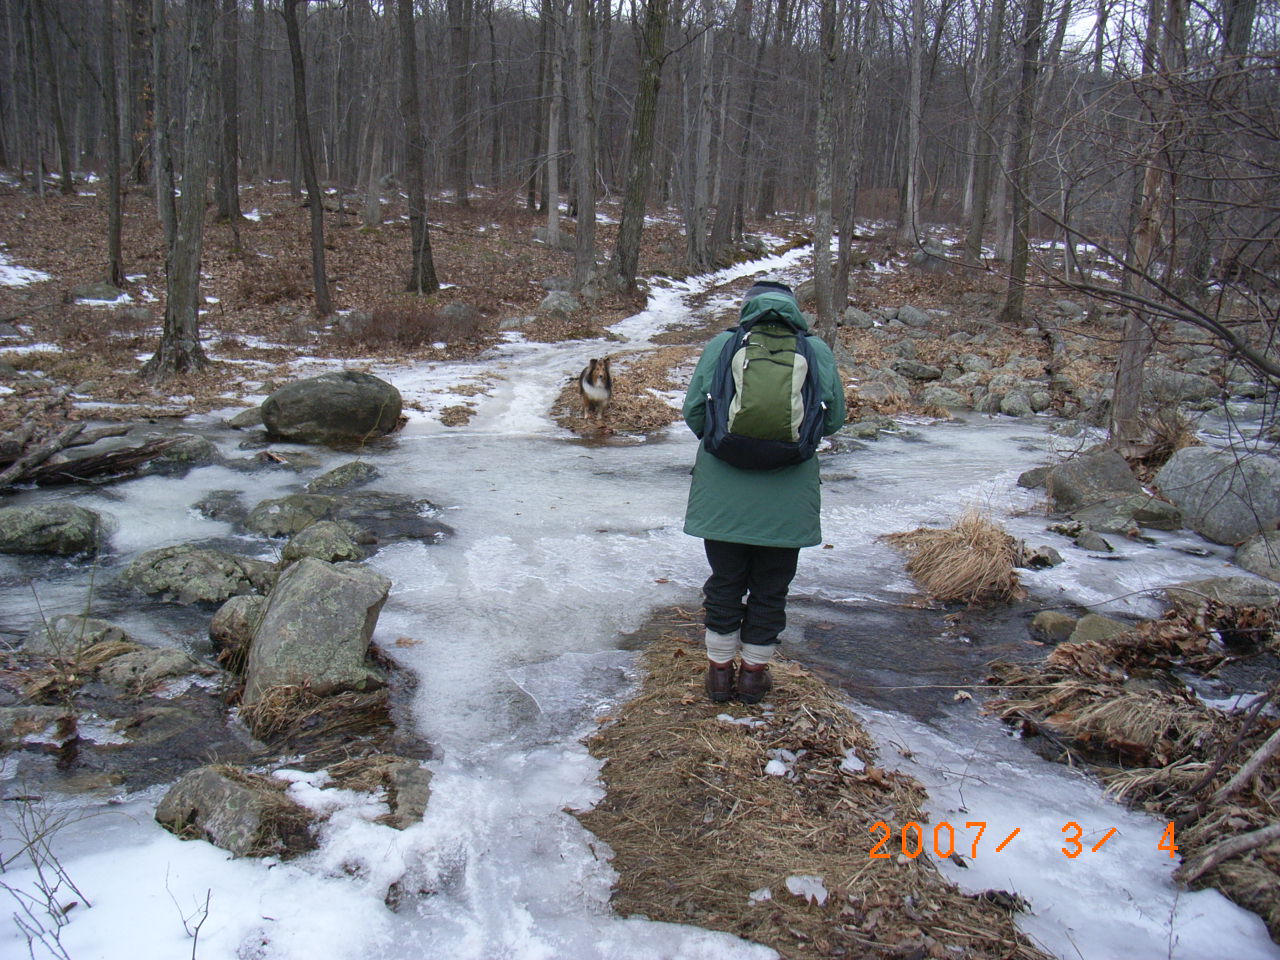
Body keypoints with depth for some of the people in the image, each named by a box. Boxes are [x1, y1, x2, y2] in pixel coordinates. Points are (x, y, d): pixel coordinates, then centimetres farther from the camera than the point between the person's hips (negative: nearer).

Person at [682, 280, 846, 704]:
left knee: (725, 583, 16)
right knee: (770, 589, 15)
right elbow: (834, 418, 2)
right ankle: (755, 674, 27)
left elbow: (693, 411, -3)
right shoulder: (817, 351, -2)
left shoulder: (722, 344, -3)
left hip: (723, 494, 0)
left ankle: (720, 670, 27)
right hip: (786, 504, 0)